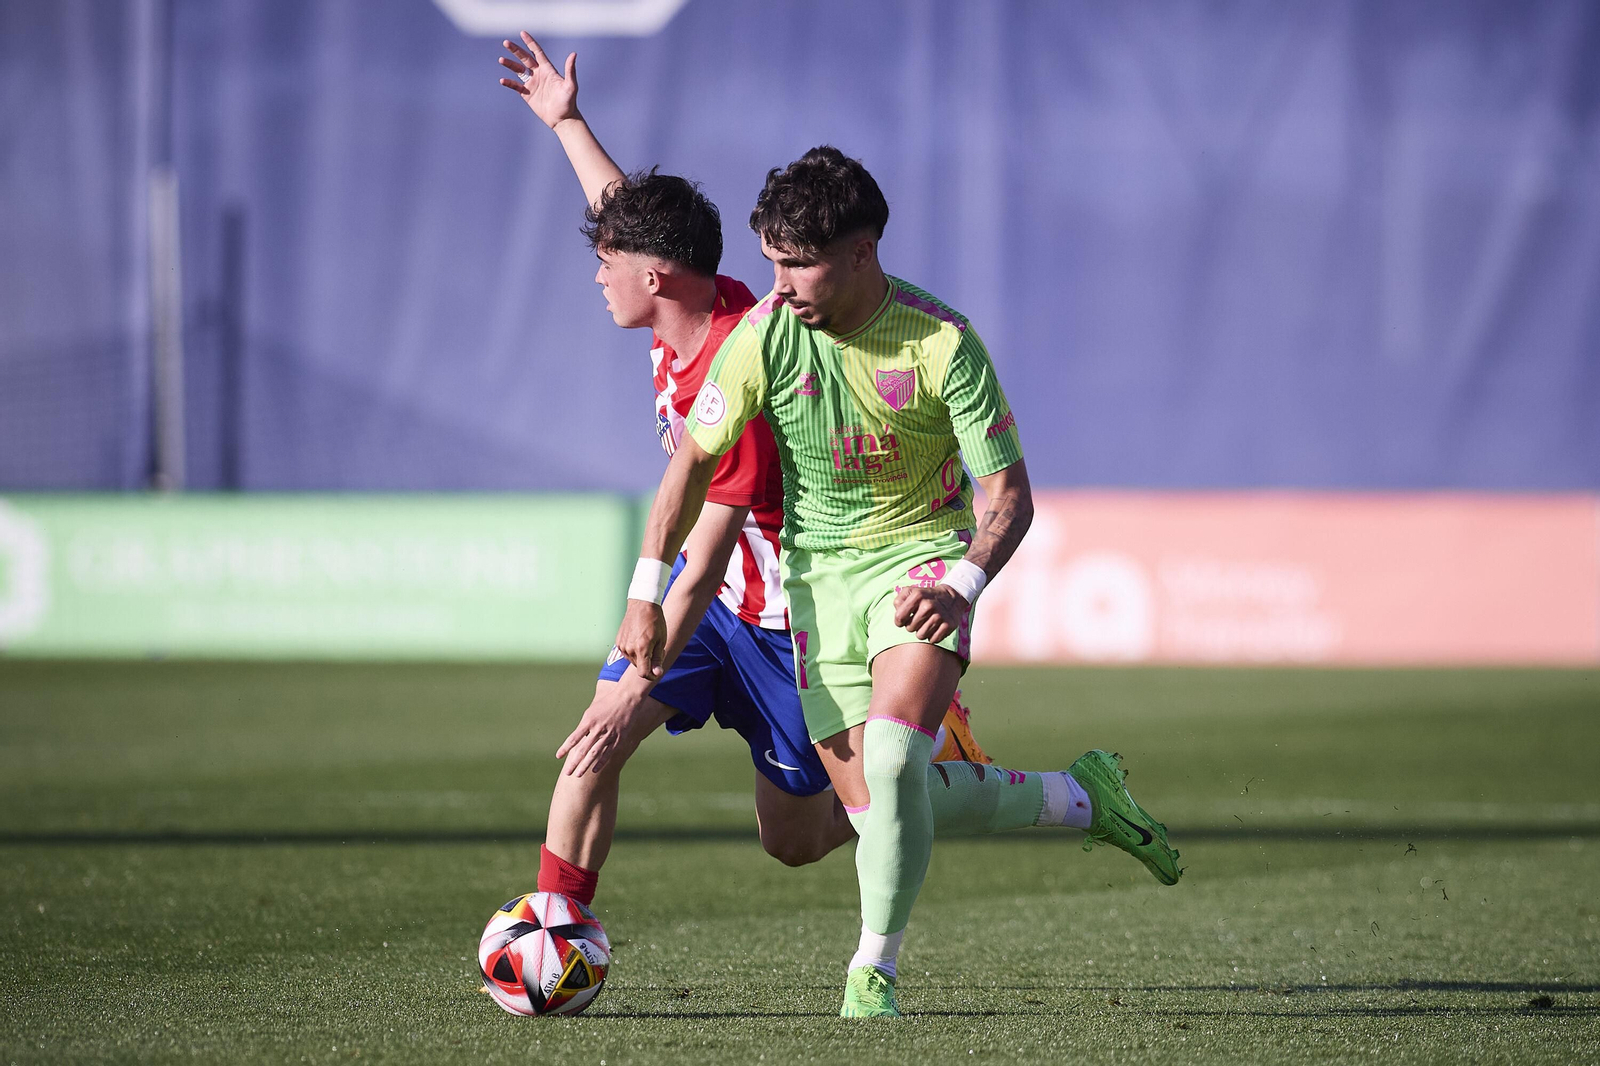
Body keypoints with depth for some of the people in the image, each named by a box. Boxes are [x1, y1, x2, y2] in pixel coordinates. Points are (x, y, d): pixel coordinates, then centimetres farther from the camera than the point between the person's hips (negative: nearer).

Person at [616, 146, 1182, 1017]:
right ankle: (1080, 798, 26)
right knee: (876, 806, 3)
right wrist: (645, 598, -9)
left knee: (890, 757, -27)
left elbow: (1009, 495, -15)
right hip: (819, 575, 4)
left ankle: (872, 972, -9)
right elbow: (693, 462, -3)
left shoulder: (942, 343, -19)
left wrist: (961, 587, -33)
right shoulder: (762, 336, -13)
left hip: (921, 559, -4)